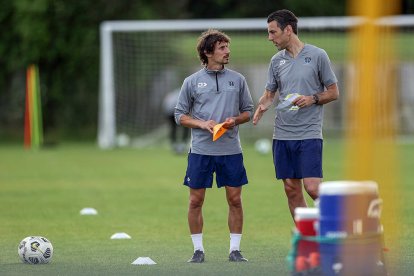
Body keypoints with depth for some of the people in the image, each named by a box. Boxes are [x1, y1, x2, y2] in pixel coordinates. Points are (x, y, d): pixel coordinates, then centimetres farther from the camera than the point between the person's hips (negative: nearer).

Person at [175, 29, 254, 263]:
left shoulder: (237, 79, 7)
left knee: (235, 200, 1)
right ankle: (198, 250, 11)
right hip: (200, 150, -1)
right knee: (196, 200, 1)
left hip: (231, 150, 1)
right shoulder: (192, 82, 3)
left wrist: (234, 121, -7)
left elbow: (248, 111, 13)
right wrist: (202, 124, -10)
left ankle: (235, 249, 10)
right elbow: (180, 115, 6)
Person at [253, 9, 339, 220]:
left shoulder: (317, 55, -2)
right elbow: (269, 94, 19)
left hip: (309, 133, -5)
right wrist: (262, 107, -3)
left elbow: (333, 92, 3)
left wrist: (312, 99, -15)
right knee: (292, 190, 4)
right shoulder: (276, 60, 11)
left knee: (312, 187, -15)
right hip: (282, 134, 5)